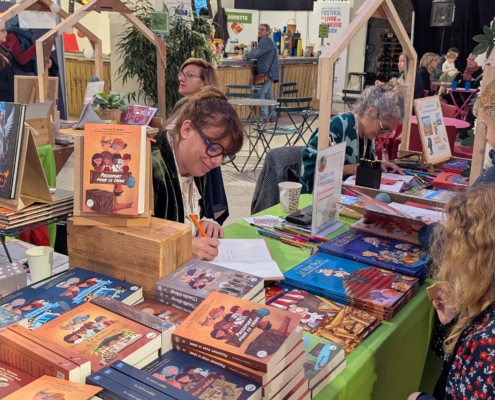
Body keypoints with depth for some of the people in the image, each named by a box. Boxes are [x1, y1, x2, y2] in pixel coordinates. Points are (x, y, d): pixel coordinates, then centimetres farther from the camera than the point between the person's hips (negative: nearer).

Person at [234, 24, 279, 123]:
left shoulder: (266, 40, -11)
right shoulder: (266, 40, 20)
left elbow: (257, 51, -24)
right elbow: (258, 52, 21)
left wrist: (244, 57, -31)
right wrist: (245, 57, 10)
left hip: (266, 72, -10)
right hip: (268, 72, 10)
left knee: (261, 93, -12)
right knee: (268, 93, 12)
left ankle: (264, 117, -12)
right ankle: (272, 116, 17)